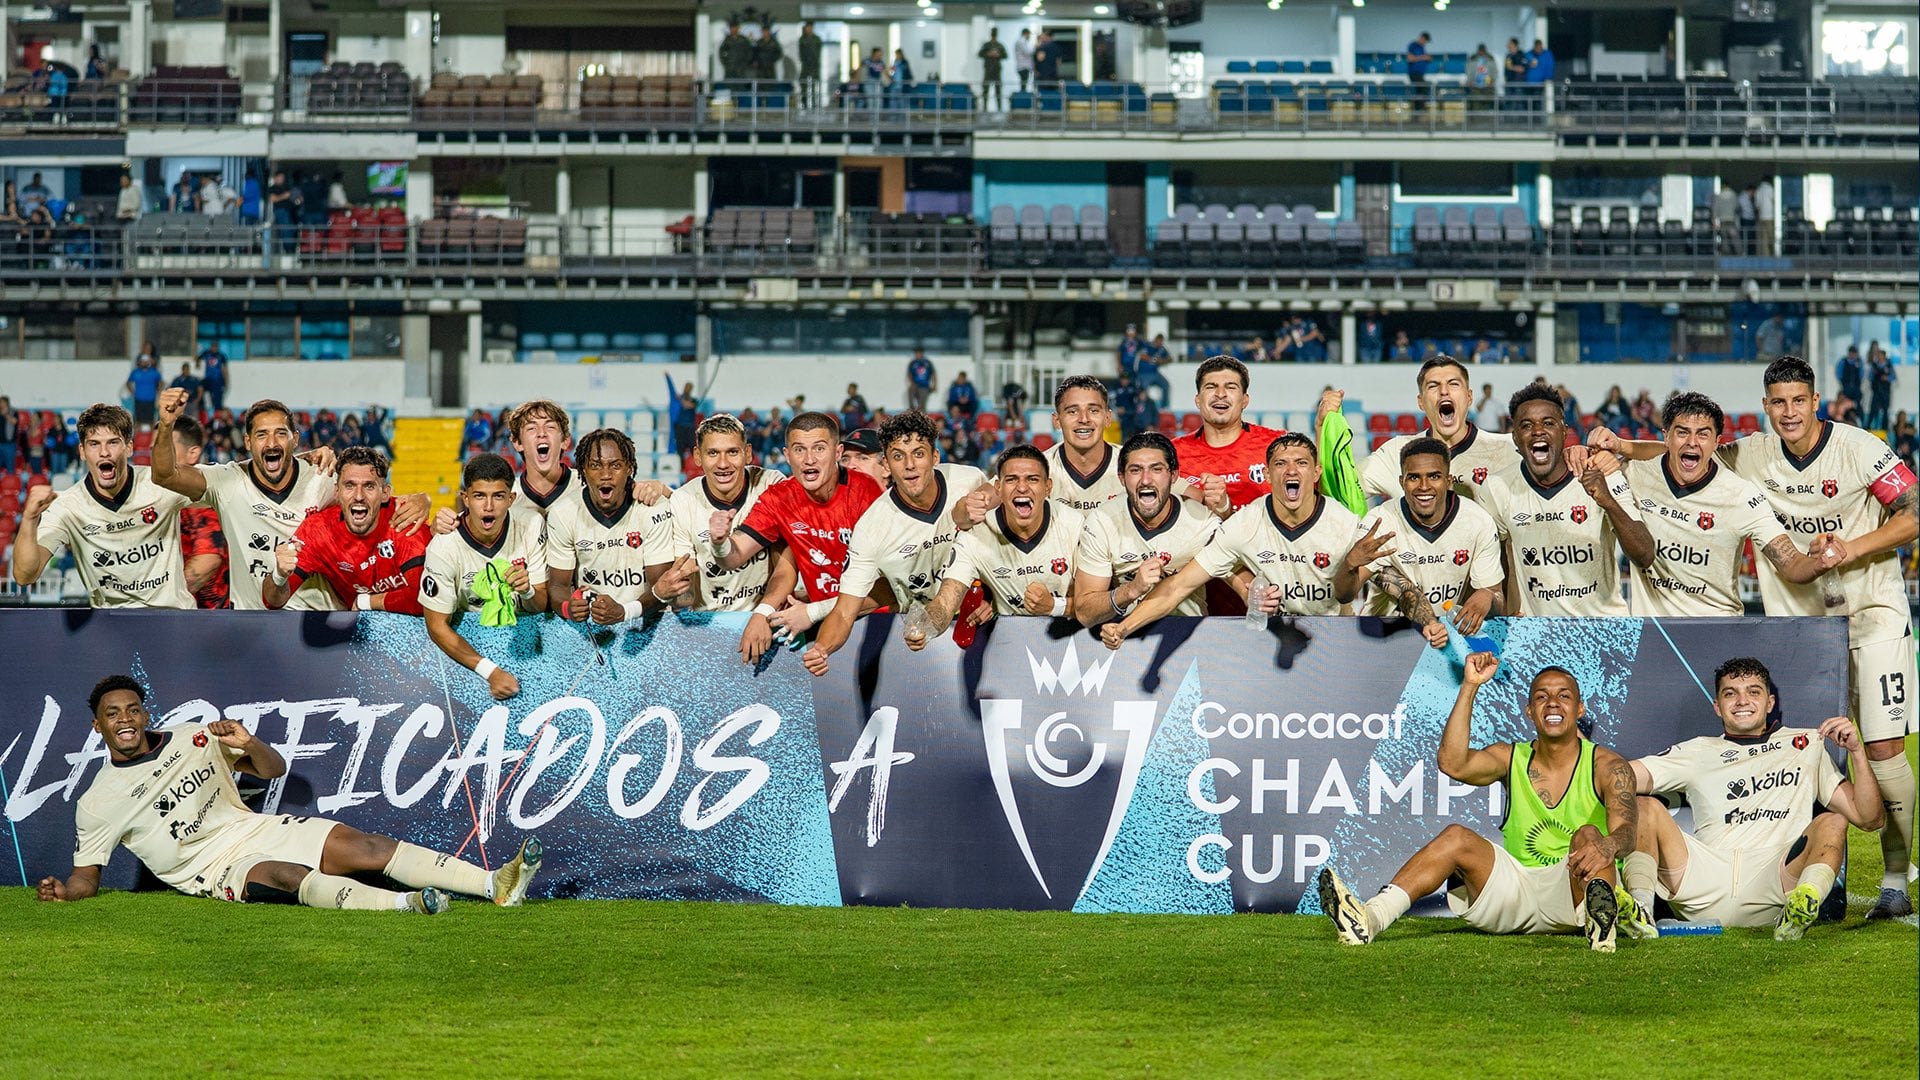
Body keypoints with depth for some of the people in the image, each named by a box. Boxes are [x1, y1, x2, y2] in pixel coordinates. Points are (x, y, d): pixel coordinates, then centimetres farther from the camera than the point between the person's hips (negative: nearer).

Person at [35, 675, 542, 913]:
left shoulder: (193, 737, 9)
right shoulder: (97, 803, -2)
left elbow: (275, 769, 13)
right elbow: (87, 876, 3)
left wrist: (248, 743, -9)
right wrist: (62, 891, -20)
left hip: (254, 829, 5)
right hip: (212, 869, -5)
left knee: (365, 846, -14)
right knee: (290, 877, -36)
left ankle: (495, 885, -24)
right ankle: (402, 904, -63)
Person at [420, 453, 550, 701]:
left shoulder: (531, 527, -9)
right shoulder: (443, 548, -17)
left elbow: (541, 605, -1)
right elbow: (437, 626, -15)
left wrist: (528, 592, -26)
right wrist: (491, 671, -26)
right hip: (468, 642, -2)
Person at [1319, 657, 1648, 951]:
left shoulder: (1607, 766, 1)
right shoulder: (1510, 758, 11)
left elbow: (1626, 829, -17)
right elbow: (1453, 764, -9)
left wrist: (1607, 846, -43)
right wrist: (1470, 687, -13)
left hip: (1577, 889, -3)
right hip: (1518, 886, 3)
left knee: (1588, 836, -30)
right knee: (1456, 837, -18)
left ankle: (1605, 913, -61)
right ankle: (1371, 918, -38)